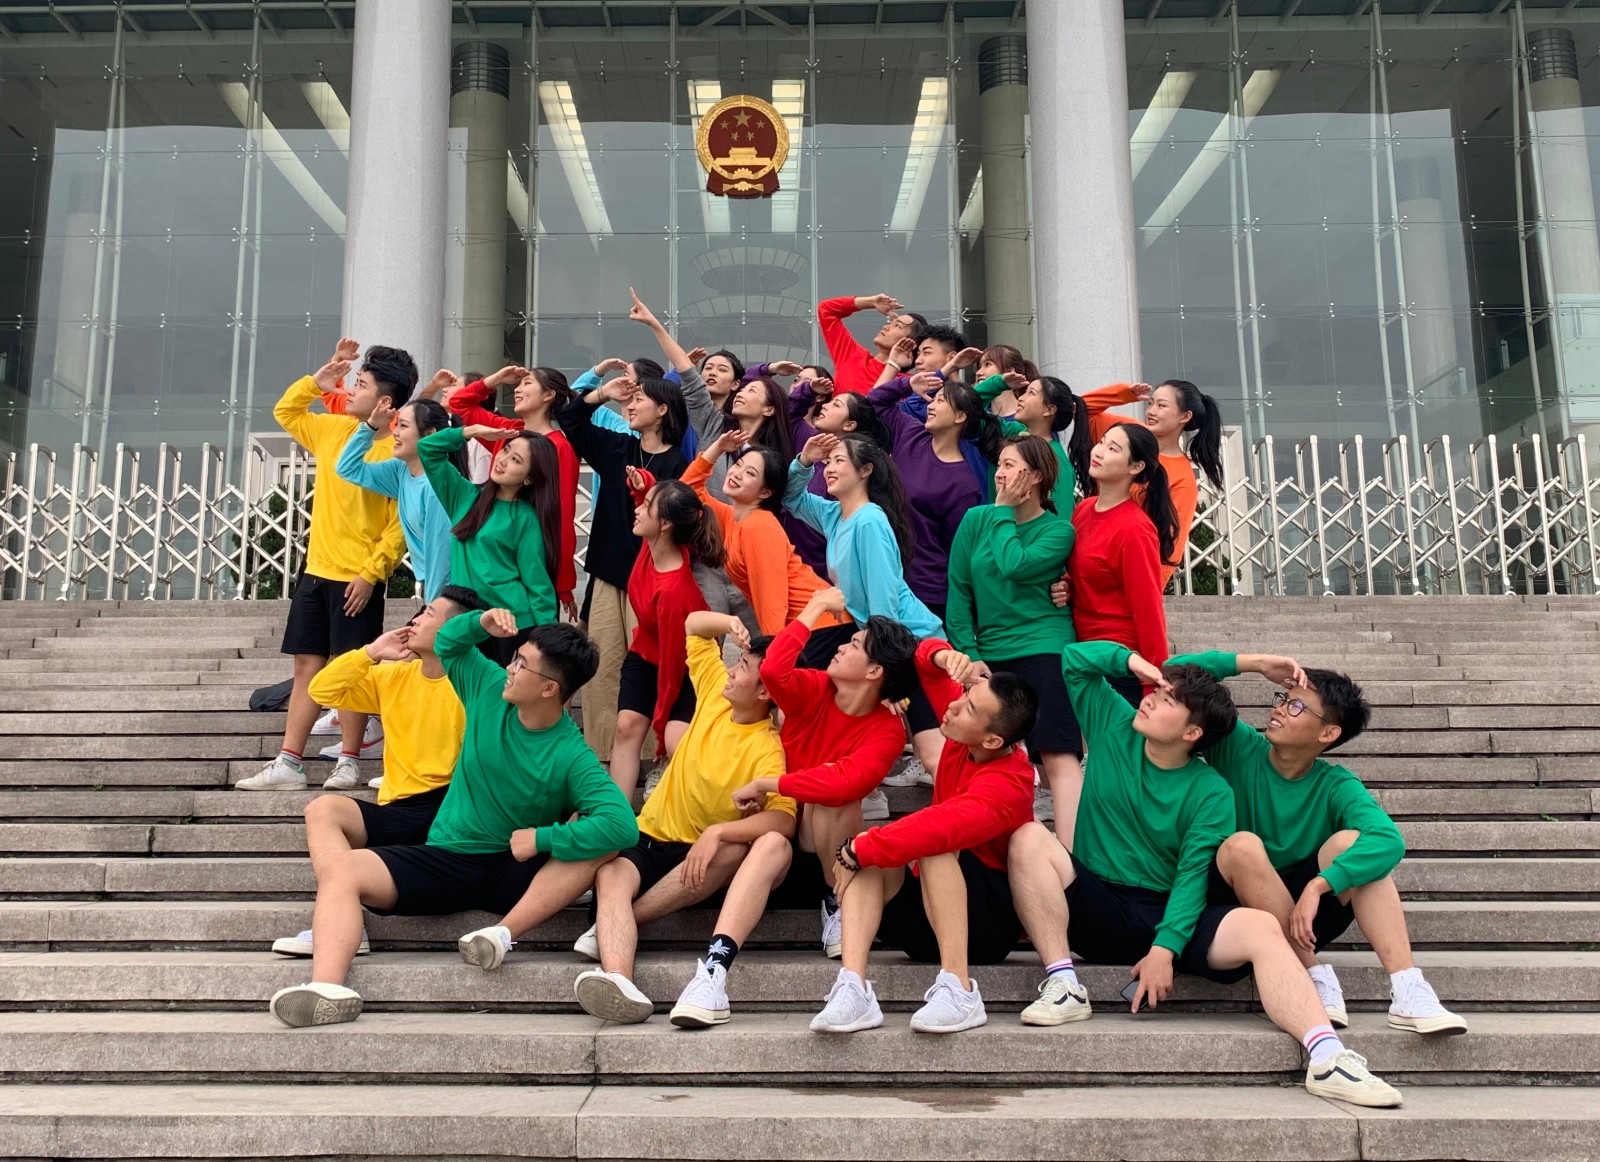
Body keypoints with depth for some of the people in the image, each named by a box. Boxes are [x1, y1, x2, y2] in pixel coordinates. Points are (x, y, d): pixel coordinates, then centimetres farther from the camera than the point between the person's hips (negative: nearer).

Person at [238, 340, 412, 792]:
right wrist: (317, 380, 11)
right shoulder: (332, 429, 9)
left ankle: (349, 761, 15)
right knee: (306, 665, 9)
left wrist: (371, 573, -19)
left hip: (357, 579, -7)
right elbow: (285, 412, 25)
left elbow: (402, 522, -16)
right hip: (316, 570, 7)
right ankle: (288, 764, 14)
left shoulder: (395, 452, -13)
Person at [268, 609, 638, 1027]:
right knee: (339, 870, -19)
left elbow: (623, 826, -30)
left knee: (605, 843, -30)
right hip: (446, 859, 4)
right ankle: (326, 988, -44)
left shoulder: (572, 757, -16)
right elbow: (446, 644, 16)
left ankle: (504, 933, -38)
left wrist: (541, 839, -25)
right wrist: (480, 623, -6)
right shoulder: (491, 688, -1)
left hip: (518, 872, -4)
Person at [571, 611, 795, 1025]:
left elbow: (784, 820, -32)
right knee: (610, 876, -28)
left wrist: (716, 833, -43)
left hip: (700, 858, -4)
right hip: (646, 839, 4)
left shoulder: (768, 751, -15)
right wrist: (730, 622, -5)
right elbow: (693, 623, 15)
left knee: (736, 847, -37)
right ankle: (618, 979, -57)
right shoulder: (716, 692, 2)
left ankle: (613, 924, -28)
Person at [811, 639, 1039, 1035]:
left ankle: (958, 989, -36)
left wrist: (855, 851, -31)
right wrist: (944, 657, -19)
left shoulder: (1006, 786, -25)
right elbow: (926, 658, 5)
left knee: (936, 846, -33)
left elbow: (938, 827, -41)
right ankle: (852, 986, -35)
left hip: (989, 924, -7)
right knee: (868, 852, -19)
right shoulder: (964, 732, -4)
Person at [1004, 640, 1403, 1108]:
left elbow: (1193, 875, -11)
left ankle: (1326, 1059, -36)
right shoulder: (1114, 730, 4)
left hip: (1168, 915, -1)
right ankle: (1062, 985, -29)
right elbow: (1072, 660, 7)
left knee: (1262, 929, -29)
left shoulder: (1210, 793, -3)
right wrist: (1130, 661, -7)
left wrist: (1165, 948, -23)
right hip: (1097, 907, 1)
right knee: (1030, 837, -27)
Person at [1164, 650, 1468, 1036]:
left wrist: (1316, 887, -38)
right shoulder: (1237, 749, -4)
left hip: (1300, 915, 1)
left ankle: (1408, 992, -31)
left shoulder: (1336, 785, -5)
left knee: (1349, 841, -24)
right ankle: (1315, 976, -22)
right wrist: (1255, 663, -18)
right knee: (1242, 844, -31)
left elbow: (1389, 841, -26)